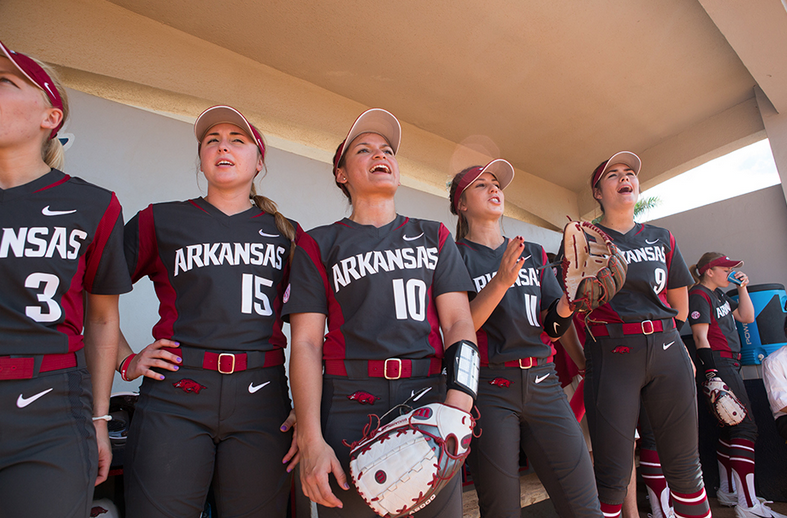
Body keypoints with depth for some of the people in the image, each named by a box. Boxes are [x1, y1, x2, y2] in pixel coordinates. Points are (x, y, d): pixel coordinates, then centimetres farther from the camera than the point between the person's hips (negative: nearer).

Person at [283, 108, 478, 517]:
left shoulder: (434, 237, 14)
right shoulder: (319, 245, 8)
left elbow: (458, 322, 6)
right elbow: (306, 343, 1)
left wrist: (458, 401, -11)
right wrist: (311, 440, -9)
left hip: (430, 400, 2)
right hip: (349, 405, -1)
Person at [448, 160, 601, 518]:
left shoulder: (535, 255, 15)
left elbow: (552, 327, 10)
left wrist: (570, 297, -10)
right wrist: (502, 280, -22)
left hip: (543, 384, 4)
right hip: (489, 390, -4)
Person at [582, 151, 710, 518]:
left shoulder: (661, 239, 14)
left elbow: (680, 309, 18)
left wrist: (636, 317, 11)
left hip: (668, 351, 4)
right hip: (611, 357, -4)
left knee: (684, 466, 10)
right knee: (613, 474, -1)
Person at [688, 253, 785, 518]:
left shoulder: (720, 295, 19)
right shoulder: (699, 295, -11)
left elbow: (747, 317, 20)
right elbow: (701, 337, -18)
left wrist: (742, 288, 12)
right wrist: (711, 374, -24)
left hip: (730, 364, 10)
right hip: (718, 364, -10)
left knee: (731, 428, 14)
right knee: (745, 427, -13)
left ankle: (727, 491, 24)